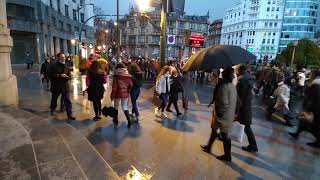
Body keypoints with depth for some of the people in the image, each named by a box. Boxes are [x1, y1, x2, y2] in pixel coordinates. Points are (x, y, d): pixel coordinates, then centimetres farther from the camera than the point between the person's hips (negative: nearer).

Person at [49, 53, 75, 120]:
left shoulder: (67, 66, 4)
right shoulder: (54, 66, -4)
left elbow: (70, 76, 4)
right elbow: (51, 75, -10)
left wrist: (66, 76, -18)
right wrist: (59, 75, -23)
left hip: (65, 86, 1)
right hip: (56, 86, -1)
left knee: (68, 100, -5)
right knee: (54, 99, 20)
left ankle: (70, 114, -2)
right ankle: (52, 109, 47)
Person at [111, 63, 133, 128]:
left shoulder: (116, 77, -12)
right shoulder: (128, 76, -2)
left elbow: (114, 88, -12)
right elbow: (131, 85, 2)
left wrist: (112, 96, -4)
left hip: (118, 94, -3)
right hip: (125, 94, 3)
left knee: (116, 106, 18)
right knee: (125, 107, 12)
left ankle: (116, 120, 32)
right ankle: (129, 121, -2)